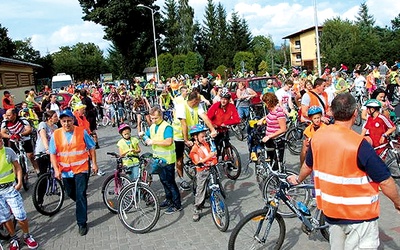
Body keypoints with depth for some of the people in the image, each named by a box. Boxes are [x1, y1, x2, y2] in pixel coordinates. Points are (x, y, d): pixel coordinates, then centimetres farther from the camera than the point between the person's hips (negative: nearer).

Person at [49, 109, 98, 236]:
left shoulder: (82, 132, -8)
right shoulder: (56, 134, -4)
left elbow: (91, 148, 1)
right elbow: (52, 154, -2)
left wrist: (94, 163, -1)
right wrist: (56, 169, -11)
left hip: (81, 168, -3)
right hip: (65, 170, 3)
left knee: (81, 195, -6)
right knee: (70, 193, 19)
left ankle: (82, 223, 5)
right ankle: (81, 205, 51)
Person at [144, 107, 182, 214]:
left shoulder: (166, 127, -17)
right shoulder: (152, 127, 9)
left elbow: (169, 142, -31)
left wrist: (154, 141, -25)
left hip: (167, 160, -8)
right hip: (158, 158, 8)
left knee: (169, 181, -4)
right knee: (163, 180, 18)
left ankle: (177, 204, 5)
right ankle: (169, 199, 34)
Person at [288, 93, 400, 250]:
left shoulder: (318, 136, -6)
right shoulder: (359, 144, -25)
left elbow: (308, 166, 11)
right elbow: (385, 181, -18)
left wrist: (298, 179, 31)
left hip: (330, 210, 6)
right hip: (359, 214, -6)